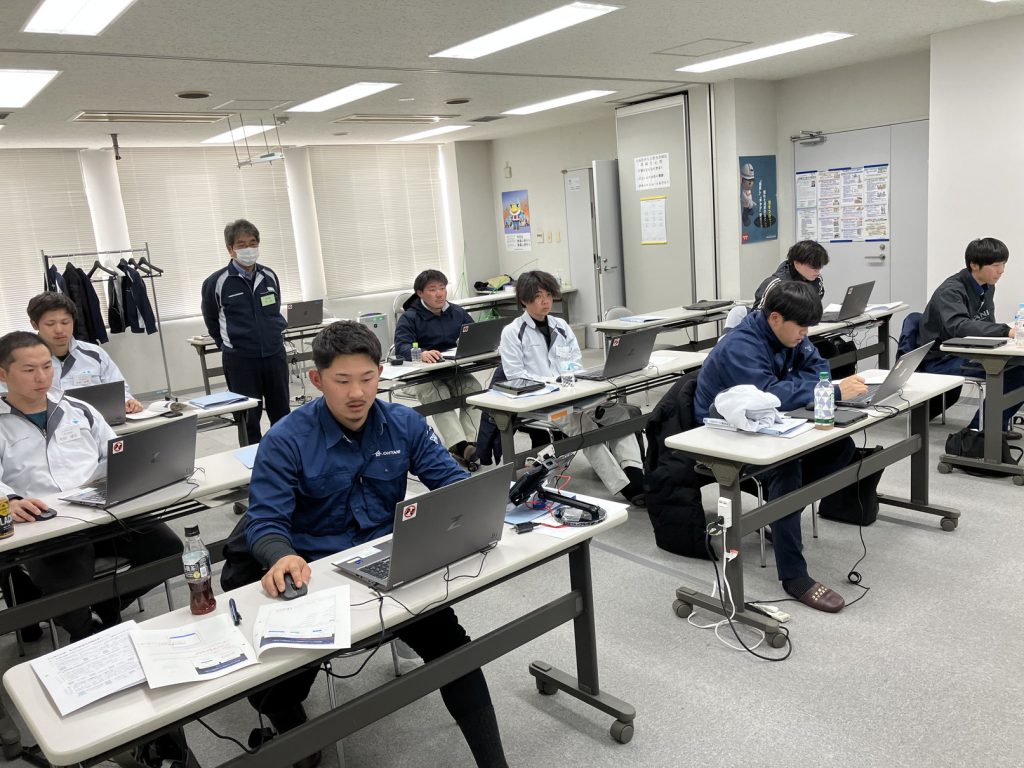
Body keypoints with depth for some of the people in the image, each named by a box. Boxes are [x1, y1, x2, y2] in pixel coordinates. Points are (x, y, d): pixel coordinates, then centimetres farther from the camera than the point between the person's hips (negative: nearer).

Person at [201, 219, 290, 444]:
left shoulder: (270, 276, 2)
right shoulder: (216, 282, -9)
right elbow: (212, 323, 6)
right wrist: (231, 345, 12)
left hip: (275, 355, 3)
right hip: (240, 360, -3)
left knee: (281, 413, 13)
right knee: (248, 417, 6)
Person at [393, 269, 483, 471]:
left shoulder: (458, 312, 16)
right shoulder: (409, 318, 1)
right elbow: (401, 347, -15)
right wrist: (421, 353, -38)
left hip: (456, 371, 4)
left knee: (474, 389, -29)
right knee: (438, 396, -36)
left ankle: (469, 443, -35)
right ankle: (459, 445, -48)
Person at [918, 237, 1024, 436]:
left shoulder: (987, 288, 7)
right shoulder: (950, 291, -19)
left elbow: (986, 325, 11)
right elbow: (959, 326, -37)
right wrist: (1005, 331, -45)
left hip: (967, 354, 8)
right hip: (941, 360, -8)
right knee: (1001, 370, -27)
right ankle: (979, 429, -11)